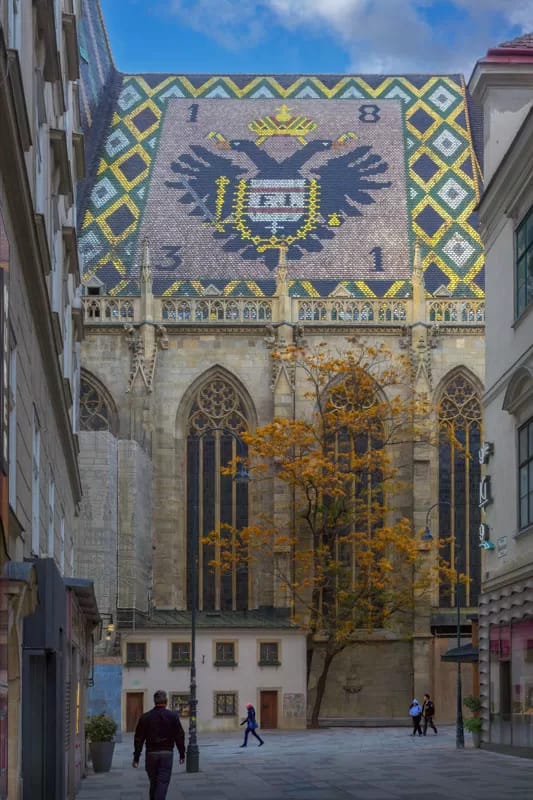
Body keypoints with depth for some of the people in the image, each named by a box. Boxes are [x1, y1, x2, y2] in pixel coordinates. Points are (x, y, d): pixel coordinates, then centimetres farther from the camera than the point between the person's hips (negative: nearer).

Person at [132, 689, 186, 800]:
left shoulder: (145, 717, 2)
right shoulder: (173, 716, -2)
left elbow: (139, 739, 2)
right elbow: (179, 737, 0)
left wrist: (136, 757, 5)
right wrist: (182, 754, 9)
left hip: (151, 754, 2)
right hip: (167, 753, -2)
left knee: (153, 782, 15)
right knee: (163, 782, -5)